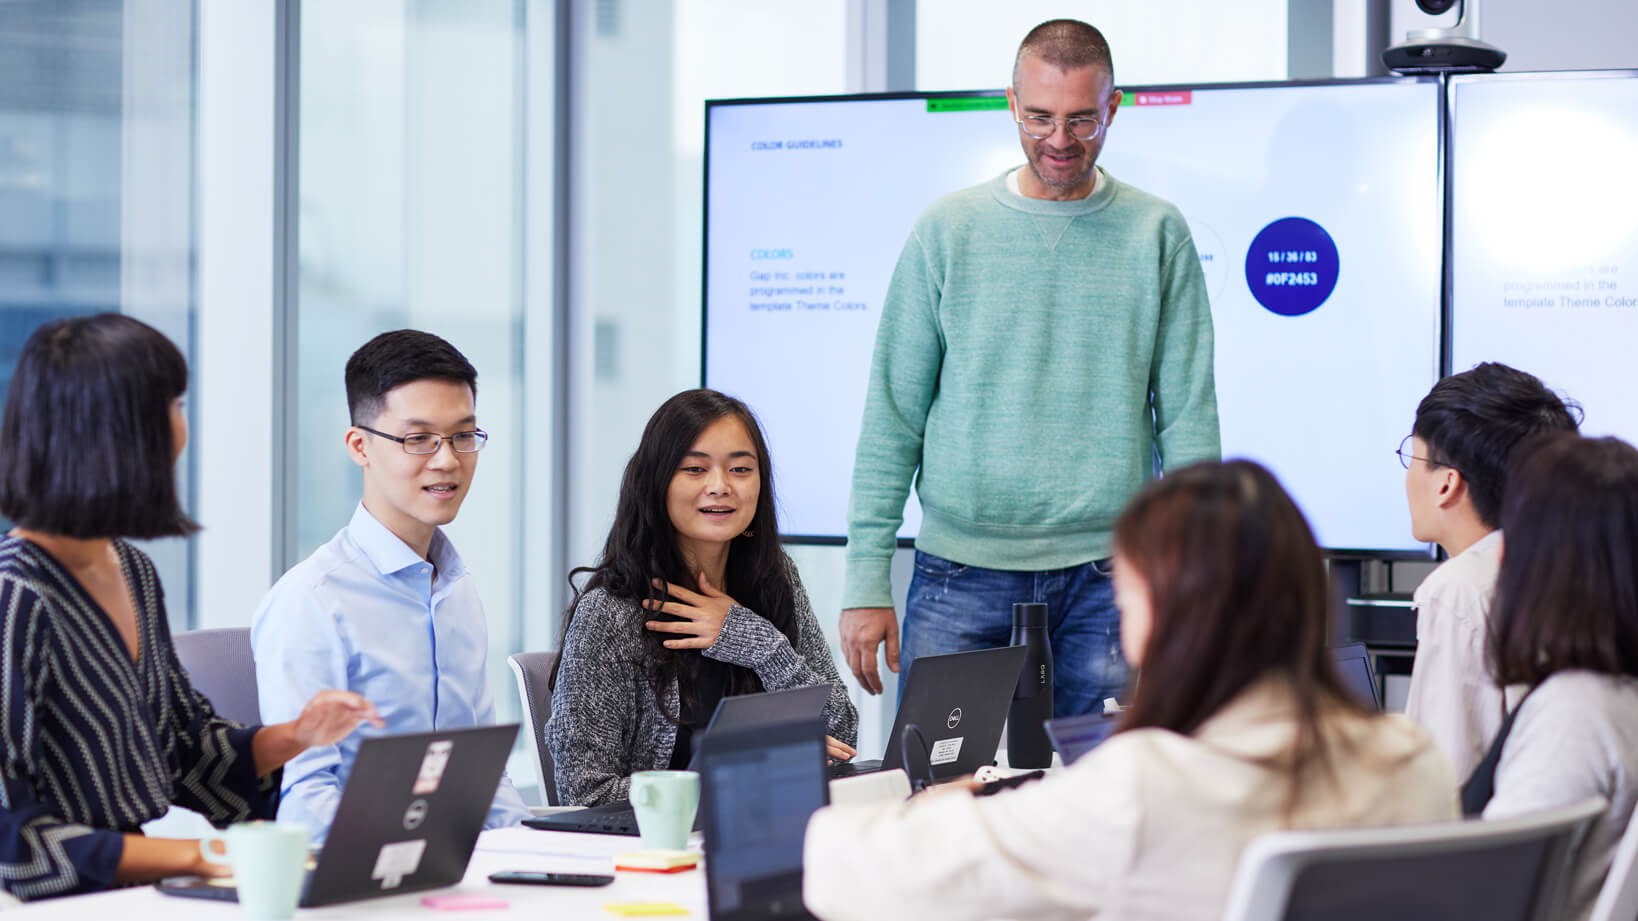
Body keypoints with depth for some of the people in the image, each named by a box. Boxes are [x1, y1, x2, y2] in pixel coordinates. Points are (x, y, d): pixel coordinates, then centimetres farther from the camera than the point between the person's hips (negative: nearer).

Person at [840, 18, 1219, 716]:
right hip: (962, 578, 0)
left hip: (1108, 579, 0)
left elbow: (1189, 419, 4)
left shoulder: (1158, 235, 4)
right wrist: (866, 578, -2)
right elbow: (893, 415, 4)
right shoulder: (948, 231, 4)